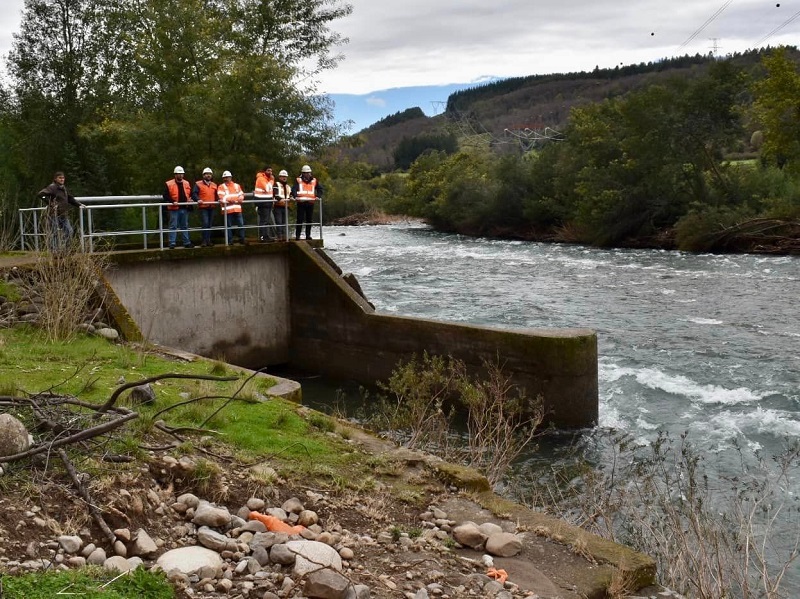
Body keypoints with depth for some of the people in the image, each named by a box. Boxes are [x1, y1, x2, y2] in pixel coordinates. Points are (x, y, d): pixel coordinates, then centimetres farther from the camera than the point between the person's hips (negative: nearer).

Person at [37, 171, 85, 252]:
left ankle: (64, 249, 16)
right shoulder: (52, 187, -11)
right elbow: (40, 194, -23)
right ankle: (54, 252, 3)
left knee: (69, 231, 5)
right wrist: (50, 202, -22)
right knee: (54, 233, -3)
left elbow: (70, 198, 27)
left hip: (63, 214, 8)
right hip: (54, 214, -8)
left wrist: (79, 204, 20)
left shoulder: (63, 188, 14)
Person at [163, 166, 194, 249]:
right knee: (173, 226, -2)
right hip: (174, 208, -5)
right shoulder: (168, 184, -3)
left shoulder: (187, 183, 13)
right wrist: (172, 201, -20)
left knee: (185, 226, 12)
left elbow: (191, 194, 21)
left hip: (184, 208, 5)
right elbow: (166, 196, -7)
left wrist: (190, 199, 1)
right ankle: (172, 243, 0)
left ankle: (187, 242, 17)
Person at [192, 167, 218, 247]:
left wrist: (217, 201, 10)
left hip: (212, 207, 6)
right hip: (203, 207, -5)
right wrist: (198, 199, -24)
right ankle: (204, 241, -12)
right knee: (205, 224, -15)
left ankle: (208, 241, 15)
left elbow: (216, 195, 28)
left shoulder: (214, 185, 18)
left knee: (210, 225, 8)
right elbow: (194, 194, -7)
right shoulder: (198, 184, 1)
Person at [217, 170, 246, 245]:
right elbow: (222, 197, -7)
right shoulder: (221, 187, 7)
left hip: (237, 208, 3)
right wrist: (230, 200, -21)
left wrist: (240, 199, -9)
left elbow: (241, 195, 14)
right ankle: (230, 241, 5)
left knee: (241, 224, 1)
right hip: (227, 209, -3)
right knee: (229, 226, -1)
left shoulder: (237, 185, 20)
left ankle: (242, 239, 9)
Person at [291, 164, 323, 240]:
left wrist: (318, 196, 1)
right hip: (301, 202, -3)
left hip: (310, 202, 3)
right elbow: (294, 189, -9)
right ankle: (297, 235, -1)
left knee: (309, 220, 7)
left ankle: (308, 235, 15)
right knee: (300, 219, -4)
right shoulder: (299, 180, 3)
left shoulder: (314, 180, 13)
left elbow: (320, 188, 18)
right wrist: (295, 196, -27)